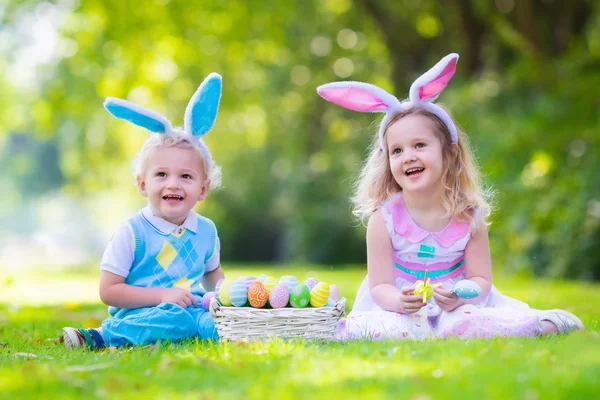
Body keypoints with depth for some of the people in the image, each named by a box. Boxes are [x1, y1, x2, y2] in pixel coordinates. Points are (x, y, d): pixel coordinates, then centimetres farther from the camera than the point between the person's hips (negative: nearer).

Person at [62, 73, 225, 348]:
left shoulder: (206, 230, 8)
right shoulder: (132, 232, -8)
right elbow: (108, 291, -9)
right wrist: (161, 296, -17)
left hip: (191, 308, 6)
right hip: (140, 314, -6)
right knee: (177, 318, -37)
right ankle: (103, 336, -27)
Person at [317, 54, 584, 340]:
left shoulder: (469, 216, -7)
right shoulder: (384, 218, -11)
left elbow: (481, 279, -6)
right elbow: (379, 286, -11)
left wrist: (459, 297, -29)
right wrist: (400, 301, -35)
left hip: (456, 306, 1)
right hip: (399, 306, -1)